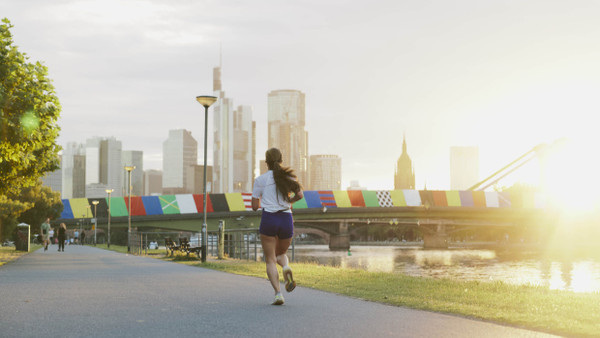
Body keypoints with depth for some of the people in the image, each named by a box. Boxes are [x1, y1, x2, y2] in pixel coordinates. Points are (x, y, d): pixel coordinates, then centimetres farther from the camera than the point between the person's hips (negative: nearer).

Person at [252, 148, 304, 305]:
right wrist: (287, 201, 12)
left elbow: (254, 206, 1)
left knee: (270, 260, 3)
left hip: (268, 219, -2)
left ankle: (278, 293, -13)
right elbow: (300, 195, -7)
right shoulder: (288, 177, 8)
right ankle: (286, 268, -12)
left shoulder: (260, 180, 2)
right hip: (286, 219, 3)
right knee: (281, 253, 24)